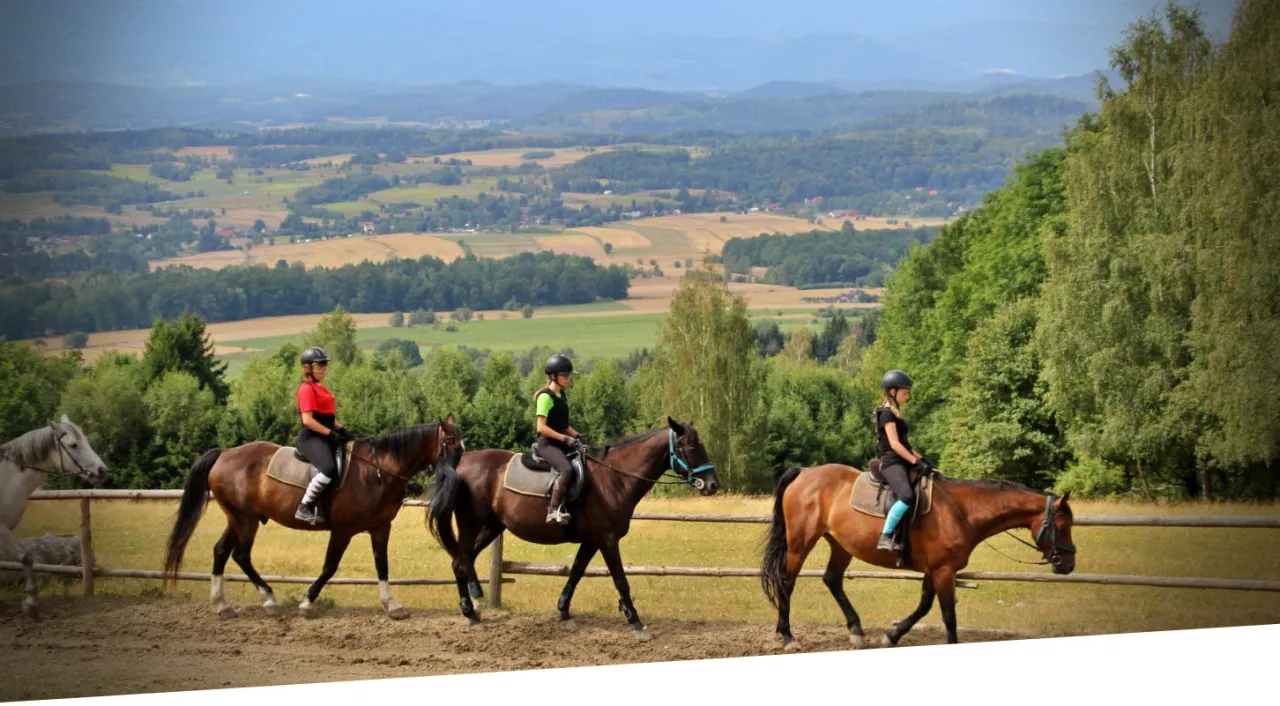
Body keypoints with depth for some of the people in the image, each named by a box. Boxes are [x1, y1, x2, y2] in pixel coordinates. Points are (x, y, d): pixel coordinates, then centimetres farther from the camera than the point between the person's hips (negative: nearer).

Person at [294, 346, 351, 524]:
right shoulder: (307, 389, -11)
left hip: (327, 437, 10)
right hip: (312, 438, -10)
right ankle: (305, 507, -27)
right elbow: (308, 420, -19)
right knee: (329, 468, -32)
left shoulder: (322, 389, 19)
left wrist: (341, 430, 9)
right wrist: (331, 433, -20)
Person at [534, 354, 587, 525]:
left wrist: (576, 435, 7)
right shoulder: (546, 397, -10)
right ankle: (553, 511, -37)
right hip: (547, 444, -10)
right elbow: (541, 427, -16)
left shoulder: (561, 395, 17)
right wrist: (565, 438, -20)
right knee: (566, 469, -33)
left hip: (561, 443, 10)